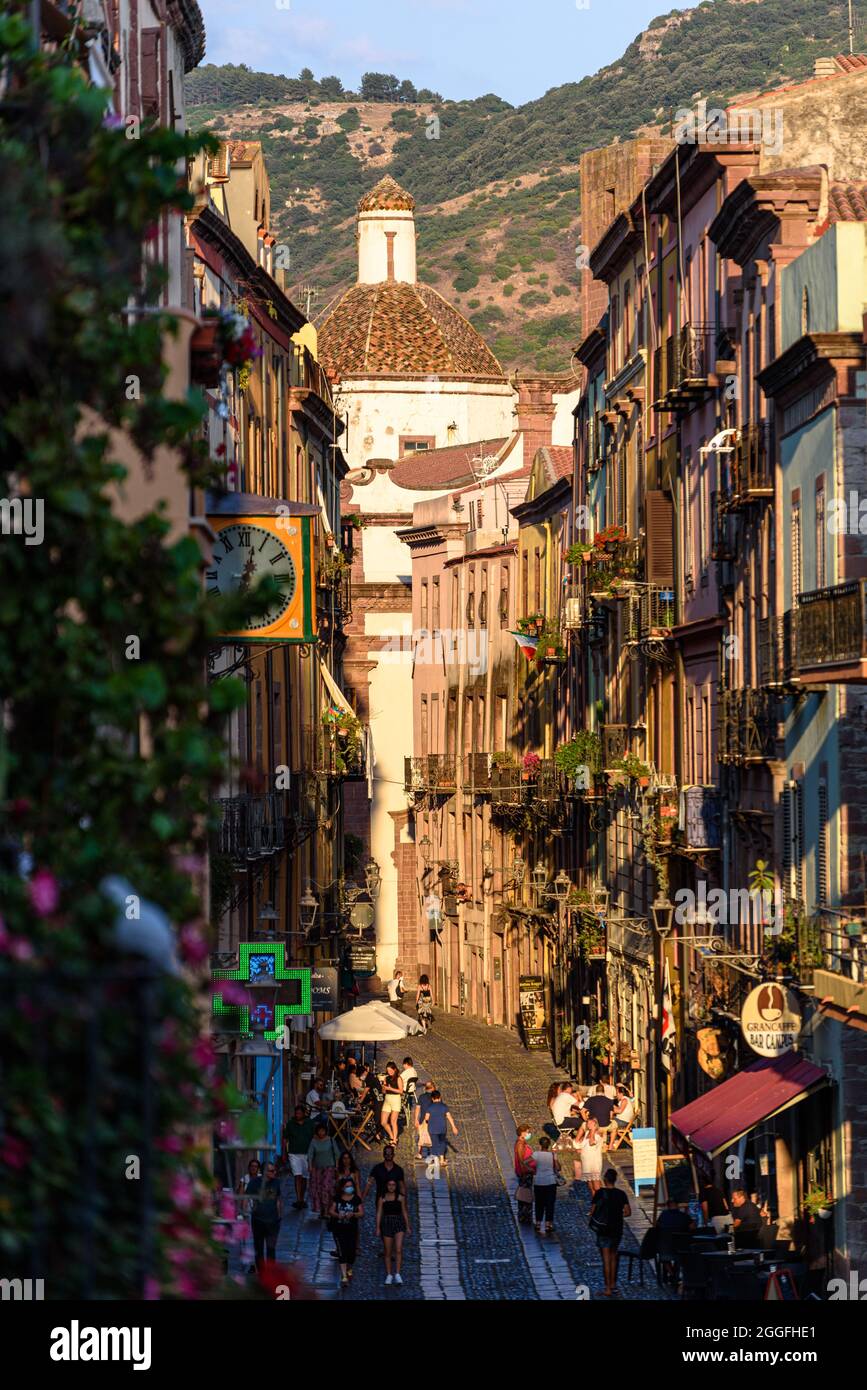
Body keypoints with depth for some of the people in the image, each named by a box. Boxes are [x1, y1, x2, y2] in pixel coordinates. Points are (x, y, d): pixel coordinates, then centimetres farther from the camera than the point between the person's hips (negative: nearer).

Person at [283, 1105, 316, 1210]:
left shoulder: (311, 1123, 3)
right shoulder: (290, 1124, 3)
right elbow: (285, 1139, 8)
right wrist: (284, 1153, 4)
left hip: (307, 1154, 2)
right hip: (294, 1154, -2)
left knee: (304, 1178, 9)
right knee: (298, 1177, -13)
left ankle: (302, 1199, 22)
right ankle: (298, 1200, -19)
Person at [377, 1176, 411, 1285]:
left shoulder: (400, 1198, 5)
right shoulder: (382, 1199, 4)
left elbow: (404, 1212, 10)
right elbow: (379, 1213, 5)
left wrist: (408, 1226, 11)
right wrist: (378, 1228, 0)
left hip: (399, 1223, -1)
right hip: (386, 1223, 1)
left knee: (398, 1249, -17)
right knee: (388, 1252, 6)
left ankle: (397, 1274, -15)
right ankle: (389, 1275, 17)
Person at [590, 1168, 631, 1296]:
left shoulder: (599, 1193, -10)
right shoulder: (621, 1194, -3)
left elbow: (592, 1211, -9)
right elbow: (628, 1212, -6)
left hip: (603, 1230, -3)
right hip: (617, 1230, 3)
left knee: (606, 1258, -1)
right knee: (613, 1256, 20)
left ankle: (608, 1288, -4)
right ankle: (613, 1284, 25)